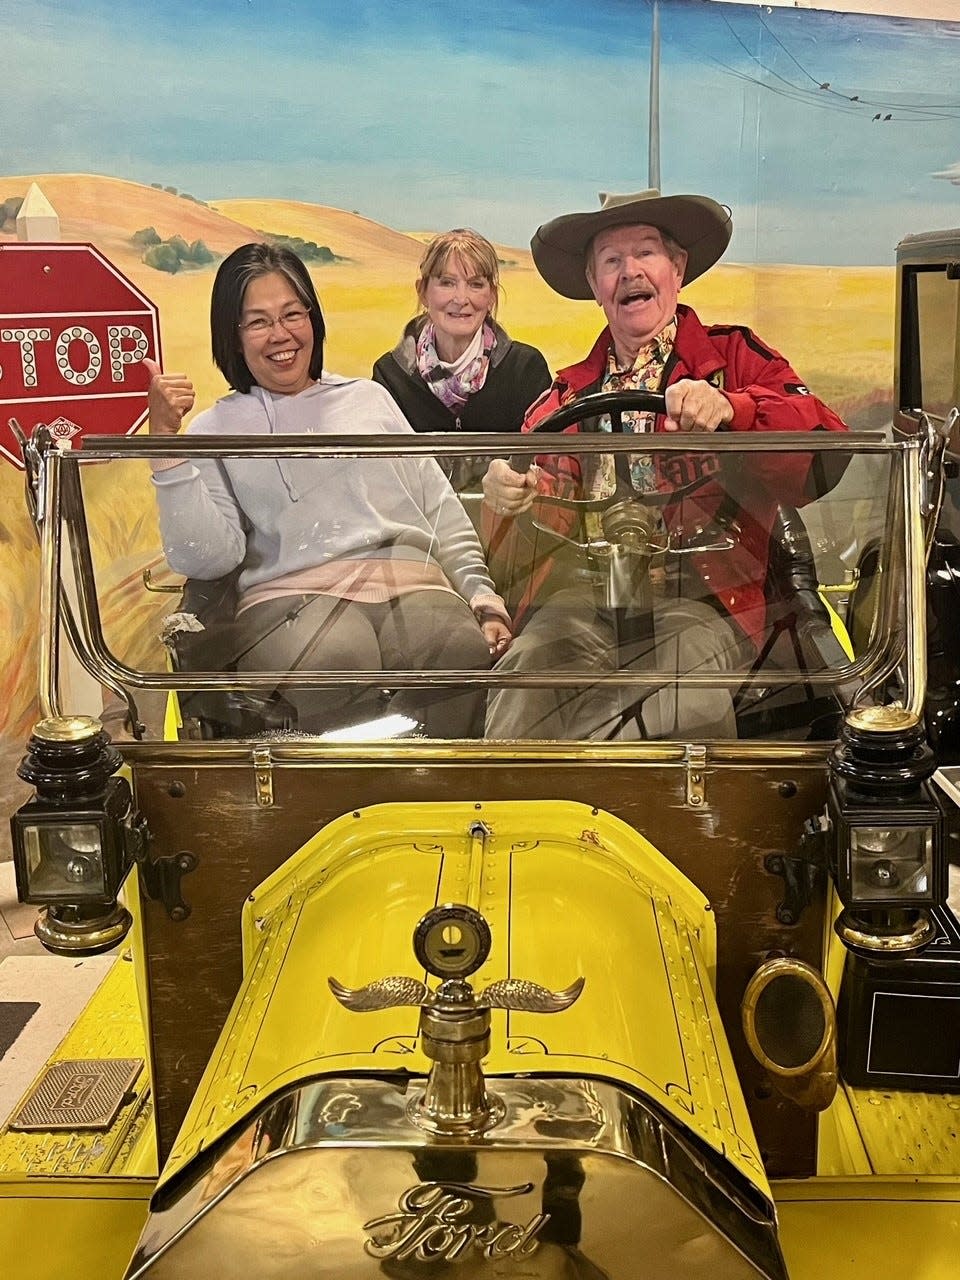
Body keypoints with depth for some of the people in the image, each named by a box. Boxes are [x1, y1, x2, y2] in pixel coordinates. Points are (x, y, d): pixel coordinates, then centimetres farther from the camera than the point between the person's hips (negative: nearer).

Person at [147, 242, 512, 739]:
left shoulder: (368, 397, 26)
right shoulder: (216, 430, 17)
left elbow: (440, 507, 22)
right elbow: (205, 557, 2)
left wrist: (481, 592, 9)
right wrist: (167, 441, -5)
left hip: (411, 584, 3)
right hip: (291, 595, -2)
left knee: (463, 648, -32)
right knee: (338, 661, -37)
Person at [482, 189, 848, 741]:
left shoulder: (734, 357, 13)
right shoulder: (569, 394, 23)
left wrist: (729, 410, -23)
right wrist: (511, 498, -12)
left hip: (700, 596, -2)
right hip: (580, 595, 3)